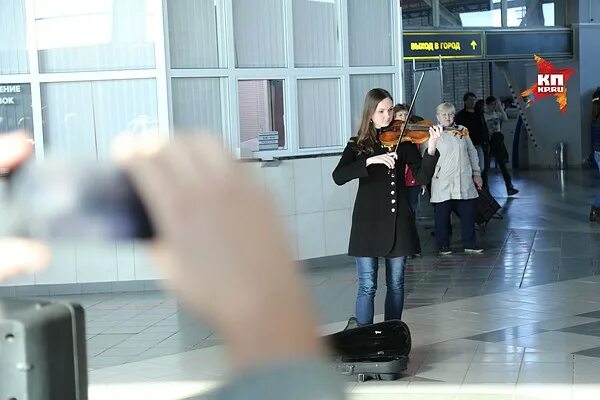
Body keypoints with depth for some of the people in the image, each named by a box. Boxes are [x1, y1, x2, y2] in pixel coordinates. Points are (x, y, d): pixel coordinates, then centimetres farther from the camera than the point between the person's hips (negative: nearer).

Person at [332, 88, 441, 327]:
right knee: (367, 286, -3)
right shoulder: (358, 145, 2)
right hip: (368, 221, -2)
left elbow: (422, 177, -6)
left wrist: (431, 148, -22)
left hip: (398, 220, 2)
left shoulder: (403, 141, 3)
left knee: (396, 283, 10)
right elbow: (338, 177, -14)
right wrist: (370, 160, -26)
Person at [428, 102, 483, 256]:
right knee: (442, 215, 3)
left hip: (465, 181, 4)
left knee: (468, 213, 6)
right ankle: (443, 246, 14)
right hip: (442, 183, -4)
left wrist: (476, 173, 17)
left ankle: (469, 244, 18)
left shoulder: (462, 130, 12)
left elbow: (472, 152, 18)